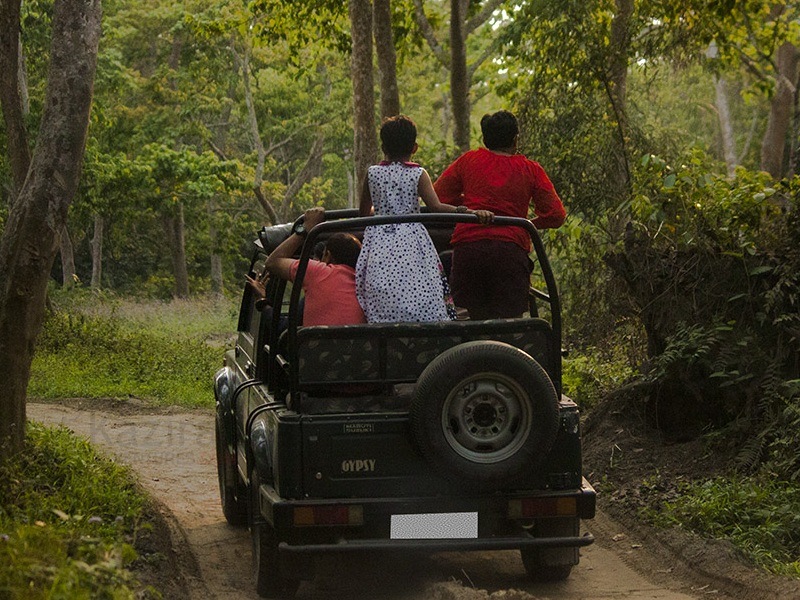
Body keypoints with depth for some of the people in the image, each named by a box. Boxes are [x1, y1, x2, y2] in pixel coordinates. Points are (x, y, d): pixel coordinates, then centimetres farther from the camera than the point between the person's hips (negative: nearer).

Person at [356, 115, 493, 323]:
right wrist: (470, 212, -17)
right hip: (411, 243, -2)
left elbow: (364, 212, 15)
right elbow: (436, 207, -14)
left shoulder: (372, 174, 6)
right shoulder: (418, 174, -1)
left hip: (379, 244, 2)